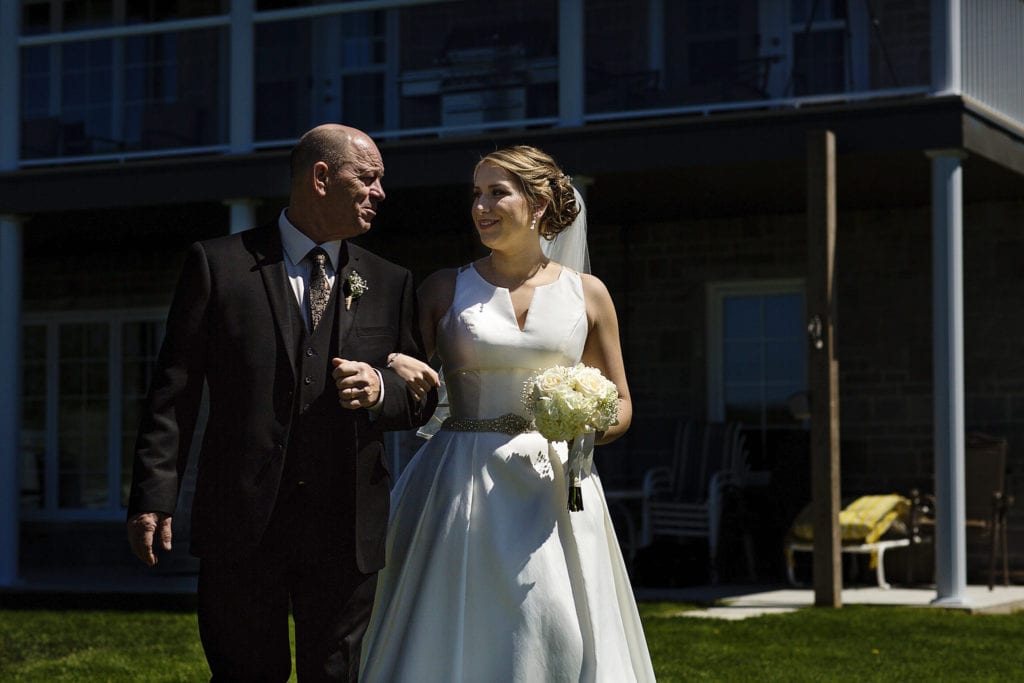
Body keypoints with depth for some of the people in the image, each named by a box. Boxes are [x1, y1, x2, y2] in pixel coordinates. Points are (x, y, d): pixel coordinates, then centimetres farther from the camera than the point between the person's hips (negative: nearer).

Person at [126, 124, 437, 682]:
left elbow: (421, 399, 14)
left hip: (347, 531, 3)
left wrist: (380, 387, -9)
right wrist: (154, 497, -7)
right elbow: (174, 390, 0)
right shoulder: (217, 264, 2)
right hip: (241, 522, -2)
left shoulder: (390, 283, 11)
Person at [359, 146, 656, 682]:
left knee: (560, 638, -6)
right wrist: (390, 367, -18)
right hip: (463, 491, 0)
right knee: (455, 639, -3)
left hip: (553, 489, 0)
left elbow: (620, 406, 12)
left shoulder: (586, 294, 7)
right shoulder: (446, 289, 6)